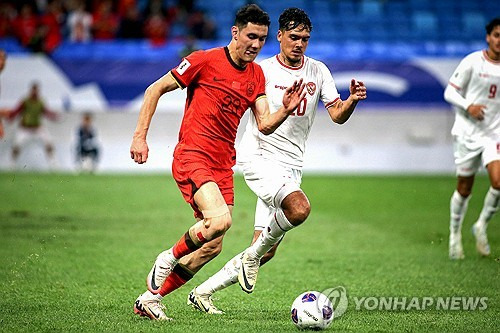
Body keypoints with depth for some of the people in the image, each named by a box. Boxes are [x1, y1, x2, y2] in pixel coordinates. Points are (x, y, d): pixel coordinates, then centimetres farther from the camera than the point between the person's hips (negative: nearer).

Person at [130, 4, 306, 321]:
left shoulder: (256, 75, 11)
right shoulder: (205, 60, -7)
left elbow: (265, 125, 6)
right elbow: (155, 89, -2)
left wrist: (285, 110, -15)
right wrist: (140, 136, -7)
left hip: (223, 165, 7)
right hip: (192, 155, -7)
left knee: (212, 247, 2)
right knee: (220, 218, -29)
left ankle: (150, 300, 16)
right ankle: (168, 258, -3)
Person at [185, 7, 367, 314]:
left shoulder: (318, 71, 9)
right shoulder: (262, 70, -3)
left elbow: (338, 115, 5)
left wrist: (352, 100, -16)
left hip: (292, 167, 5)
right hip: (260, 158, -5)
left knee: (266, 251, 2)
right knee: (299, 208, -32)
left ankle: (203, 292, 14)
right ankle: (253, 254, -9)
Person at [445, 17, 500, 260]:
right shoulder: (473, 62, -7)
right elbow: (450, 92, -4)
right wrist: (468, 106, -20)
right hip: (467, 132, -2)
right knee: (464, 189, 5)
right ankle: (455, 235, 26)